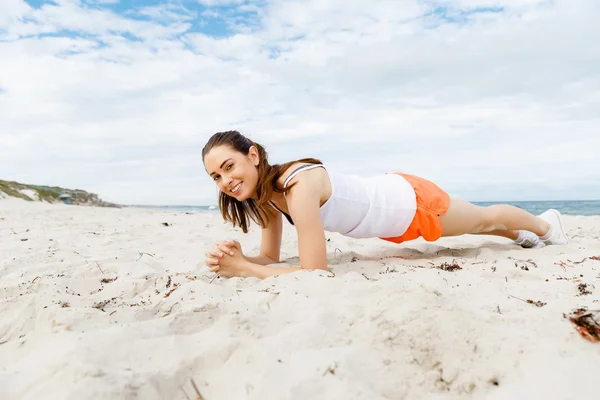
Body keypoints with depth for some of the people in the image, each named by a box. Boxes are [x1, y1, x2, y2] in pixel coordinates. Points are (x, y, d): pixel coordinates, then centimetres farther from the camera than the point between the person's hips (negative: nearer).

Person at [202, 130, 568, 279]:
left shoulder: (298, 185, -39)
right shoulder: (265, 193, -13)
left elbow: (316, 272, -39)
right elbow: (271, 256, -6)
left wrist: (243, 269, -35)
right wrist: (234, 258, -25)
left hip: (412, 201, -6)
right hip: (390, 206, 6)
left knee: (483, 219, 25)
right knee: (477, 226, 34)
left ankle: (545, 223, 57)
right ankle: (519, 235, 65)